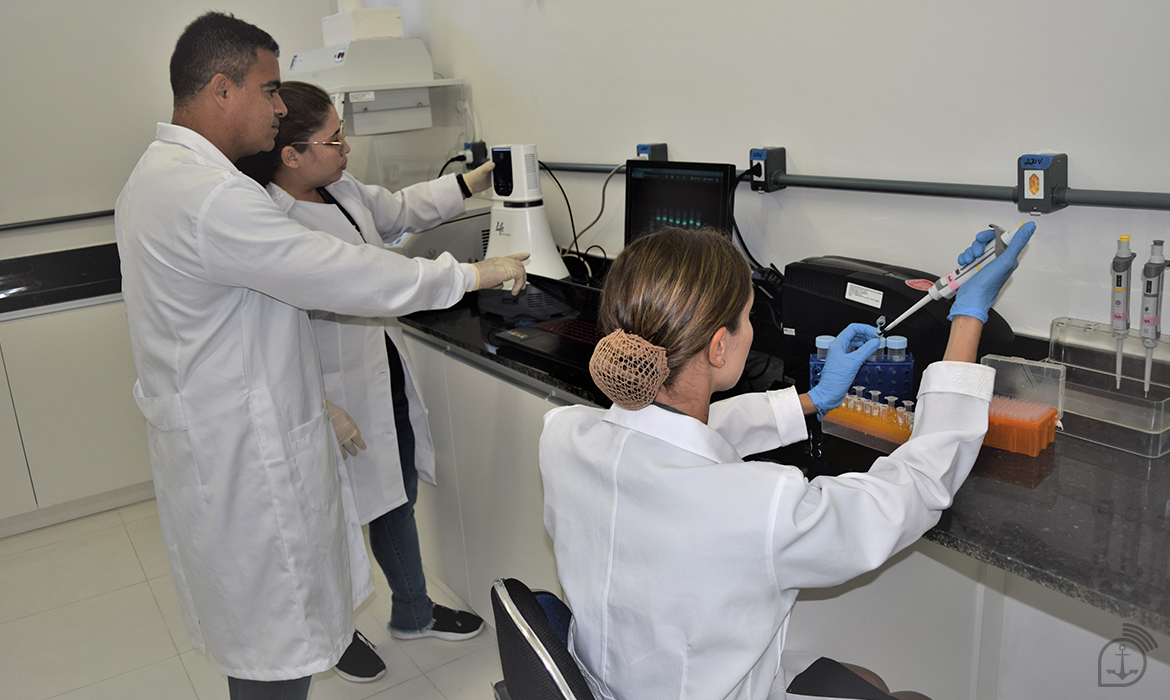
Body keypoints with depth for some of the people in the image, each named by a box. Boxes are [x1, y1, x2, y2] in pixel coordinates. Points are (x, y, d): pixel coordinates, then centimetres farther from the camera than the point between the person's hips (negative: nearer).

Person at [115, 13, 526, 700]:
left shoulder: (157, 174, 11)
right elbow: (349, 277, -26)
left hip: (214, 440, 11)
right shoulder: (213, 197, -26)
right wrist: (477, 274, -14)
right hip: (246, 463, -11)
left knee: (257, 635, 25)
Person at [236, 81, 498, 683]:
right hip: (333, 395, -8)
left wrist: (477, 181, 19)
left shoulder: (342, 189, 3)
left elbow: (400, 209, 22)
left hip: (386, 378, 9)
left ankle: (412, 613, 45)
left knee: (397, 499, 22)